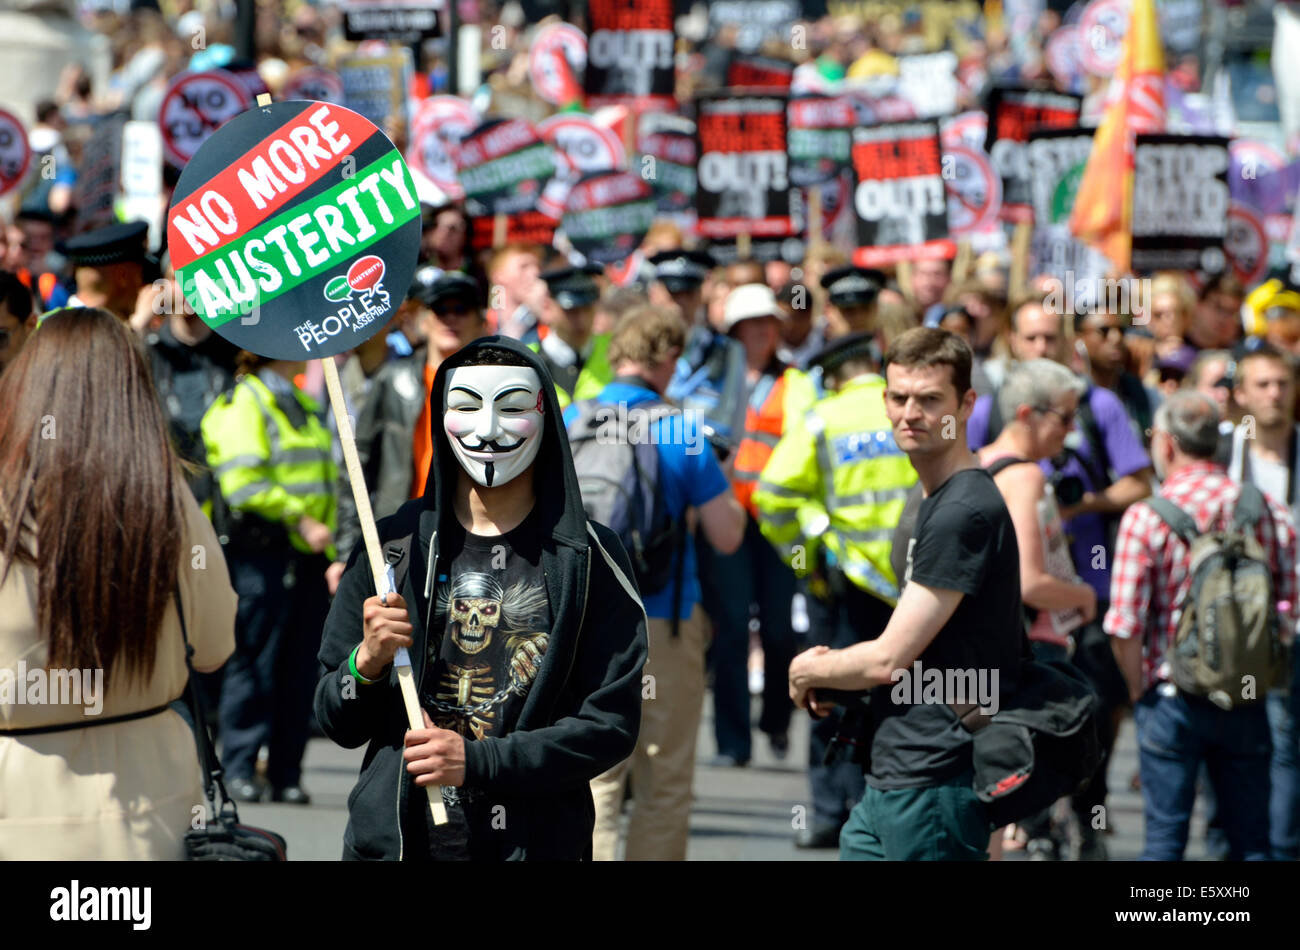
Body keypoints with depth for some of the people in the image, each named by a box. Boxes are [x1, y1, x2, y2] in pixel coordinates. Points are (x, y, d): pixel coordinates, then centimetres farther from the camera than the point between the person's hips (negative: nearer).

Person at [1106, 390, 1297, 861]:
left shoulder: (1146, 518, -12)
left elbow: (1125, 626, -14)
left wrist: (1140, 690, 2)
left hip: (1173, 698, -3)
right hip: (1248, 699, 3)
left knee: (1164, 837, 5)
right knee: (1251, 839, 10)